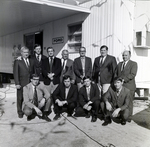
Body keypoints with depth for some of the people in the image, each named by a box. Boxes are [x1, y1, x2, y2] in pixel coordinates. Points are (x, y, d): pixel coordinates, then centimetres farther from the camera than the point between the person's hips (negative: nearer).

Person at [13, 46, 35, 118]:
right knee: (20, 98, 7)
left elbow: (33, 72, 12)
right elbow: (15, 73, -6)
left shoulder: (32, 61, 10)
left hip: (30, 83, 3)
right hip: (21, 84, -3)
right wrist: (17, 83, -12)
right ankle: (20, 112, 22)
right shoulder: (17, 61, -3)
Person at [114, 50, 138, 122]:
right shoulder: (119, 64, 19)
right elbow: (115, 74, 18)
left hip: (129, 87, -4)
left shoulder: (133, 64, 1)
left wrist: (123, 79, -19)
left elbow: (132, 74, -12)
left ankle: (129, 117, 14)